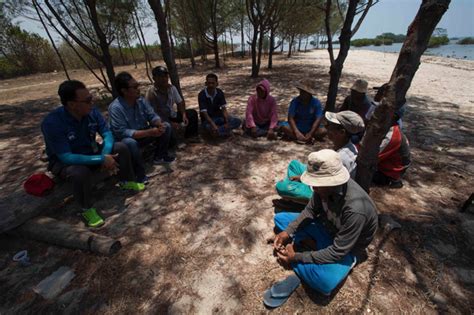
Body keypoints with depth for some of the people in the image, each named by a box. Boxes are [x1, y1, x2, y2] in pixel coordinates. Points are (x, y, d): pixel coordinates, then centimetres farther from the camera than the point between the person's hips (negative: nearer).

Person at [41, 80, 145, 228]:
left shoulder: (91, 111, -15)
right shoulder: (52, 123, -31)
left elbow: (107, 134, -12)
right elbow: (66, 157, -34)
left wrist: (105, 155, -30)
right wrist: (101, 159, -38)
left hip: (90, 152, 5)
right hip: (64, 162, -5)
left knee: (120, 147, -13)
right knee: (80, 172, -38)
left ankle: (127, 182, 9)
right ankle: (87, 209, -11)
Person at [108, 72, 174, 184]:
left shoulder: (141, 100, -7)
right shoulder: (115, 107, -26)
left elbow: (152, 116, -3)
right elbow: (121, 133, -32)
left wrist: (160, 124, -28)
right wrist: (149, 132, -37)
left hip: (143, 135, 6)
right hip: (127, 140, -6)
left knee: (166, 126, -6)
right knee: (130, 142, -41)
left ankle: (159, 156, 10)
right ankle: (140, 173, -19)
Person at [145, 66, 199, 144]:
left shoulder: (172, 88, -4)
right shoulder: (151, 94, -22)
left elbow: (180, 102, 5)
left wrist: (184, 115, -13)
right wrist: (170, 123, -26)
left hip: (171, 116, 7)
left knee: (192, 113, -2)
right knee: (171, 141, -28)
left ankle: (190, 137, 8)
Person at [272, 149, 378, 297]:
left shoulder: (354, 209, -39)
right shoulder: (325, 185, -20)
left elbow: (338, 251, -30)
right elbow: (310, 210, -4)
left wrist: (297, 257, -25)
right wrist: (288, 231, -16)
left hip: (346, 248, -5)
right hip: (326, 226, 6)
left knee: (324, 281, -35)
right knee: (280, 218, 0)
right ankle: (313, 245, -8)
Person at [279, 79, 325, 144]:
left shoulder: (316, 103, -12)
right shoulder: (295, 101, -13)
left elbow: (318, 119, -17)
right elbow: (290, 118, -19)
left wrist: (311, 133, -30)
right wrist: (297, 132, -32)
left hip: (311, 128, 0)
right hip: (297, 126, 0)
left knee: (323, 131, -27)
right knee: (284, 126, -29)